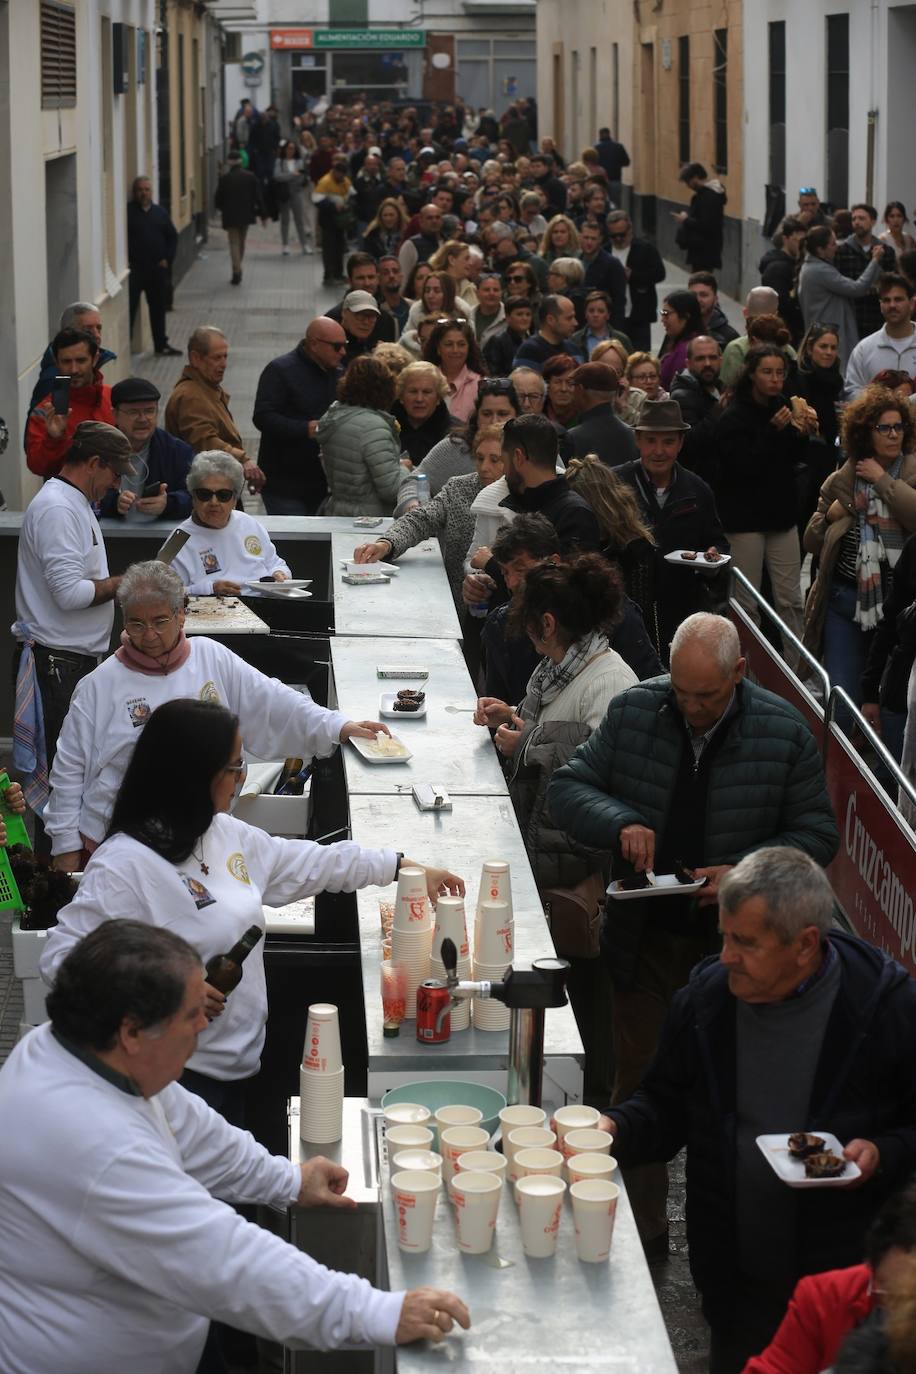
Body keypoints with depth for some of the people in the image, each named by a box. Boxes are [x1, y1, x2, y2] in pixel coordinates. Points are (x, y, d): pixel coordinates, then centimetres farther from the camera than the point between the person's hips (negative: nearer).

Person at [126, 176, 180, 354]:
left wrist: (168, 259, 3)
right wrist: (125, 261, -12)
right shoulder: (128, 212, -4)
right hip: (134, 269, -5)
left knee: (159, 308, 13)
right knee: (129, 308, -6)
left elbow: (172, 237, 15)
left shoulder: (160, 213, 11)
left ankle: (161, 345, 24)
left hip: (158, 268, 5)